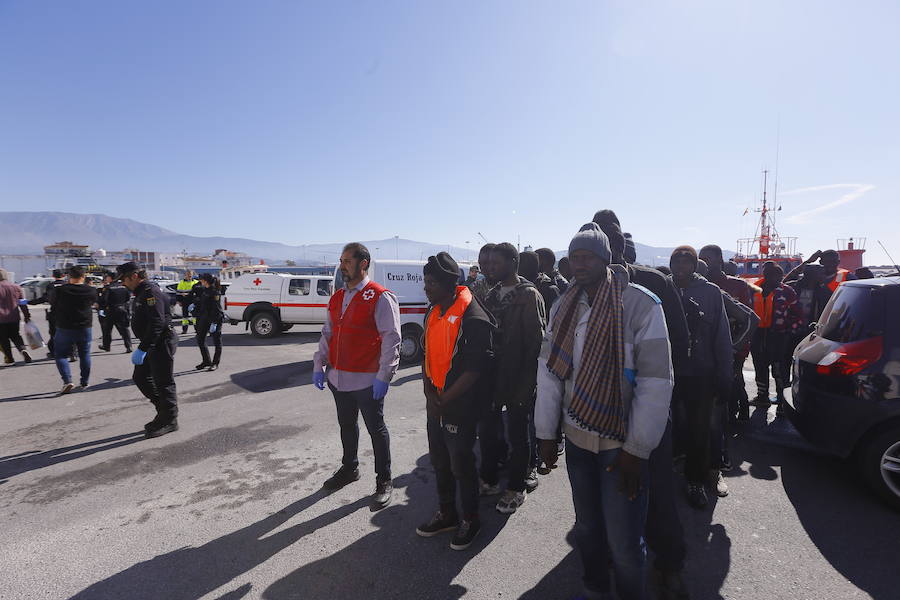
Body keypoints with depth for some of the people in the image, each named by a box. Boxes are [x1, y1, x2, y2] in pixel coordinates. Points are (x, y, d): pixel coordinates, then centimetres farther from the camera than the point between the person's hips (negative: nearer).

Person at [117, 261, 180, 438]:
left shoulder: (151, 292, -18)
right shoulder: (141, 293, 17)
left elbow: (157, 323, -27)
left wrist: (142, 348, -28)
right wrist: (143, 347, 19)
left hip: (162, 344, -11)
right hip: (151, 345, 11)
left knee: (164, 383, -3)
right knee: (140, 377, 16)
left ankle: (169, 420, 9)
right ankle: (164, 412, 24)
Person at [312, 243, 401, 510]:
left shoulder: (380, 298, -13)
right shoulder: (337, 298, 11)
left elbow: (391, 339, -16)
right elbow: (327, 334, 16)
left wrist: (383, 376, -19)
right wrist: (319, 365, 9)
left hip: (366, 380, -7)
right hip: (338, 378, 7)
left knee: (376, 429, 6)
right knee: (346, 426, 22)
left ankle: (383, 482, 21)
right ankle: (349, 468, 43)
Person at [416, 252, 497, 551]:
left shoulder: (474, 319, -21)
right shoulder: (433, 312, 6)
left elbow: (476, 369, -21)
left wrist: (444, 400, -16)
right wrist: (429, 392, -2)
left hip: (460, 408, -8)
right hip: (434, 406, 8)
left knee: (461, 464, 7)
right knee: (439, 461, 19)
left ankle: (470, 519, 31)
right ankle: (446, 514, 40)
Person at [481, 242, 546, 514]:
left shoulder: (529, 295, -10)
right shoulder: (492, 294, 10)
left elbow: (536, 341, -13)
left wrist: (526, 382, -15)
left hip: (518, 379, -7)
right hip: (492, 375, 7)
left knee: (518, 434, 7)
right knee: (487, 428, 15)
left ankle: (516, 487, 24)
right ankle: (489, 480, 33)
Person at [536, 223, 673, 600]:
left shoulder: (641, 304, -13)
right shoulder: (563, 308, 2)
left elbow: (656, 381, -15)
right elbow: (549, 371, 4)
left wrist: (636, 450, -14)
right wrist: (546, 433, 3)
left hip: (621, 444, -4)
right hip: (576, 439, 5)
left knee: (623, 544, 4)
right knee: (587, 528, 19)